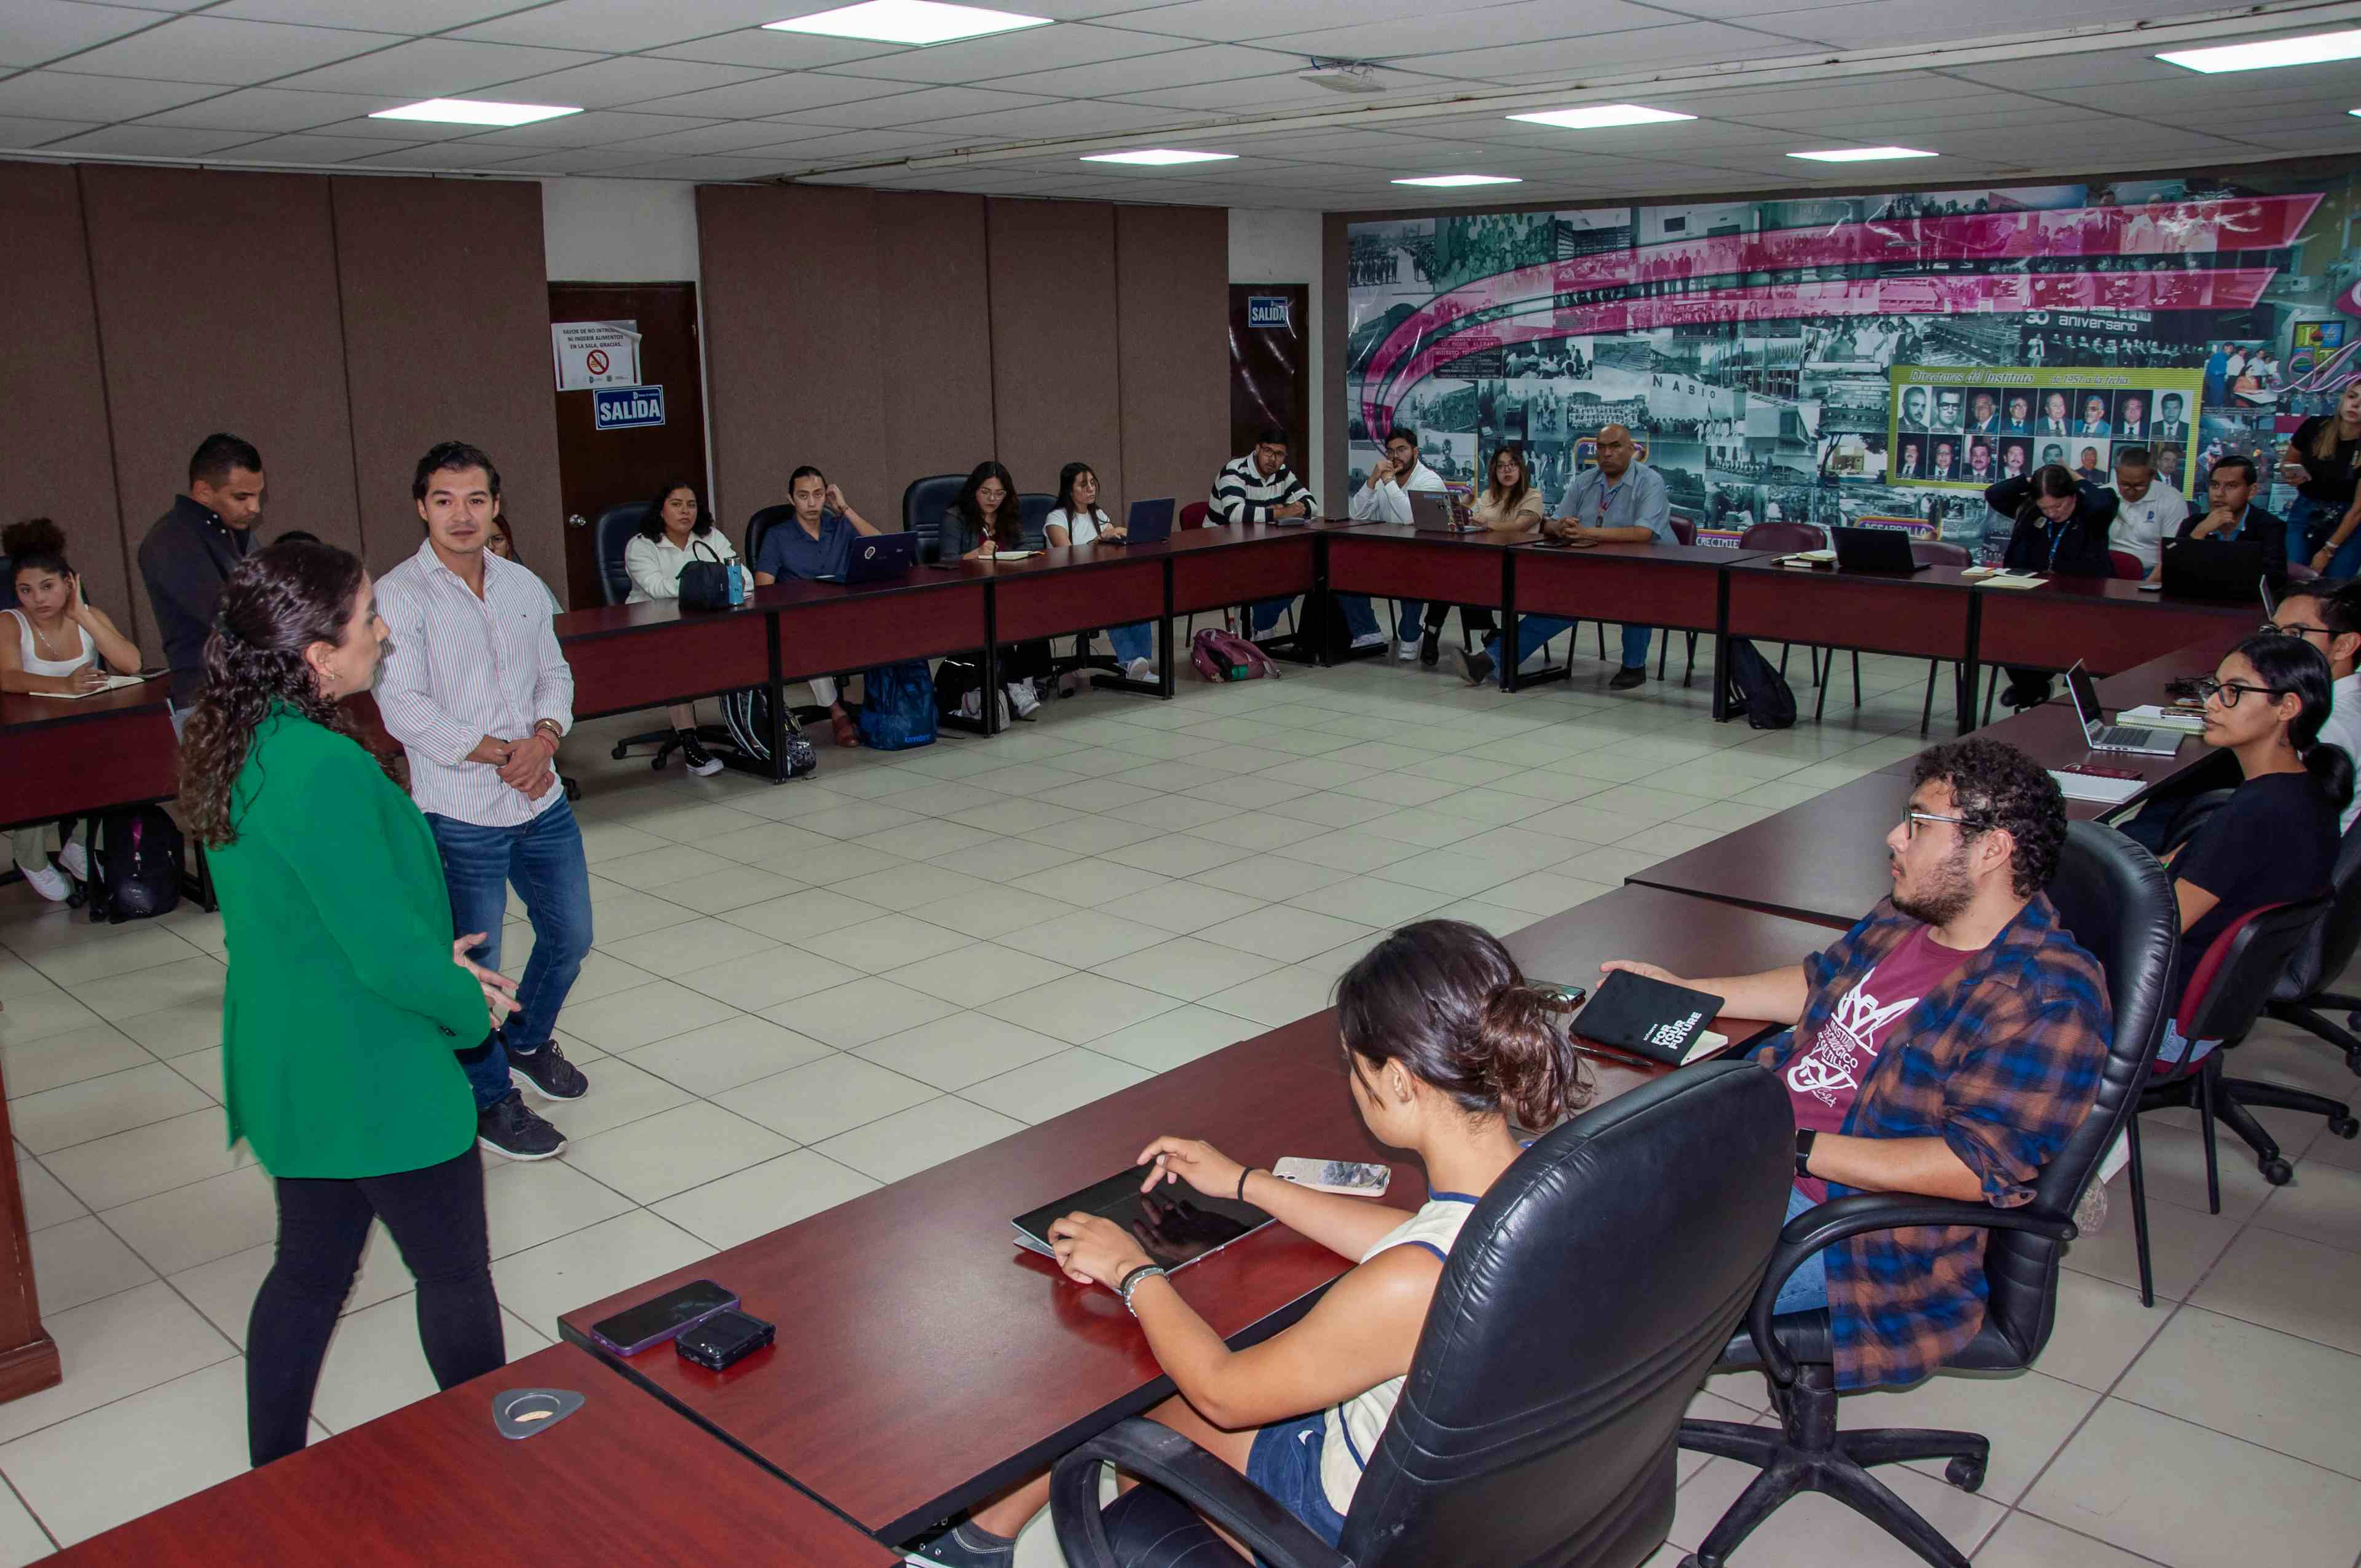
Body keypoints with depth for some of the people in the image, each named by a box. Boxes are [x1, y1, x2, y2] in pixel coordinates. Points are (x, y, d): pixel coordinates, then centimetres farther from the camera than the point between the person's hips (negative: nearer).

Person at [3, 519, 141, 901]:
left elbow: (131, 664, -13)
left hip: (86, 735, 3)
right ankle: (31, 859, -2)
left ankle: (74, 842, -1)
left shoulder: (90, 617, 4)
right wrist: (63, 686, -45)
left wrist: (81, 614, -16)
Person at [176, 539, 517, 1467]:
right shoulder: (324, 769, -29)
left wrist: (436, 960, 7)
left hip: (286, 1072, 9)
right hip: (374, 1082, -9)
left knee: (309, 1270, 22)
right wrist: (472, 1005, -8)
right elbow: (385, 948, -26)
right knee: (456, 1275, 11)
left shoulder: (236, 749, 2)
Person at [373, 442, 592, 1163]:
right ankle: (489, 1098, 24)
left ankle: (526, 1041, 45)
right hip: (460, 818, -6)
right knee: (472, 965, 4)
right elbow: (406, 710, -17)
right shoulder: (398, 596, -10)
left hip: (543, 804, 6)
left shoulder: (524, 586, 8)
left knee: (570, 935, 18)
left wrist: (544, 738, -10)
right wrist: (501, 754, -17)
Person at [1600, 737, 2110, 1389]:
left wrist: (1797, 1148, -27)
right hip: (1756, 1131, 9)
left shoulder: (2047, 1000, -20)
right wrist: (1682, 991, 21)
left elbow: (1979, 1169, -27)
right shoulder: (1906, 916, 7)